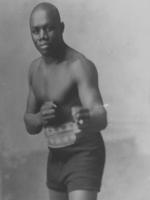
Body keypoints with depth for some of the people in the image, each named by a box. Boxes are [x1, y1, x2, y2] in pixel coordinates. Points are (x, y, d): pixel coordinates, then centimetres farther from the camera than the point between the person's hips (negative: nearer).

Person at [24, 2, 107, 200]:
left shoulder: (81, 66, -21)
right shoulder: (36, 68, 5)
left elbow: (101, 120, -36)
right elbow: (30, 126, 8)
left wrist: (87, 117, -62)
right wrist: (41, 117, -17)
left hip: (85, 158, -8)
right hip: (56, 160, 8)